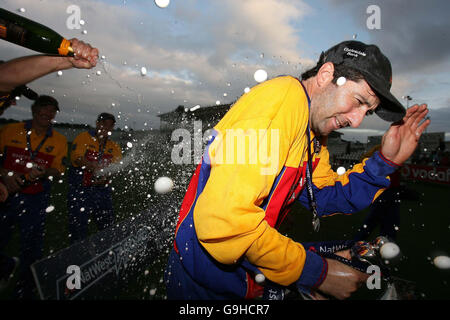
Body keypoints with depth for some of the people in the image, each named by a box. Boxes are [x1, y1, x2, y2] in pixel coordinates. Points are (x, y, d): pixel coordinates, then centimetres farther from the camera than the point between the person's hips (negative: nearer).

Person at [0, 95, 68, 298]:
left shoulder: (59, 141, 3)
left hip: (35, 201, 0)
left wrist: (43, 172, -20)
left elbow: (58, 170, 1)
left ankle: (25, 292, 25)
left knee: (31, 248, 8)